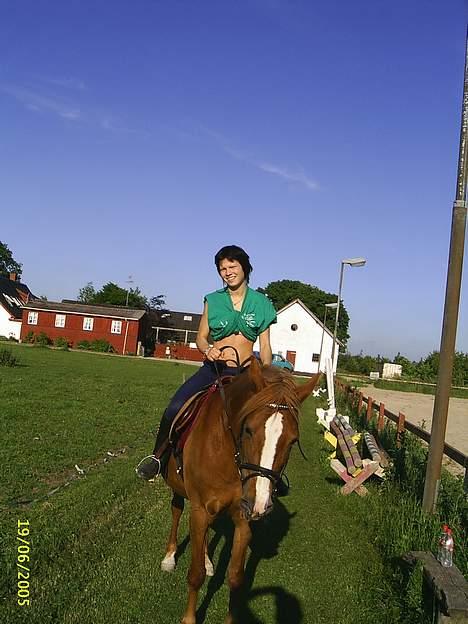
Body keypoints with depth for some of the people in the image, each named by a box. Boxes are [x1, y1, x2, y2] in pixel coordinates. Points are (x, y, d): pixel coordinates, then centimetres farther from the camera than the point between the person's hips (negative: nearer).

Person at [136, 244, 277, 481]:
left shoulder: (261, 303, 7)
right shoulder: (213, 300, 9)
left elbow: (265, 346, 7)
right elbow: (200, 337, 10)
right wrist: (208, 349, -13)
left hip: (244, 372, 0)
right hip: (213, 367, 0)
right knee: (174, 409, -21)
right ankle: (158, 457, 3)